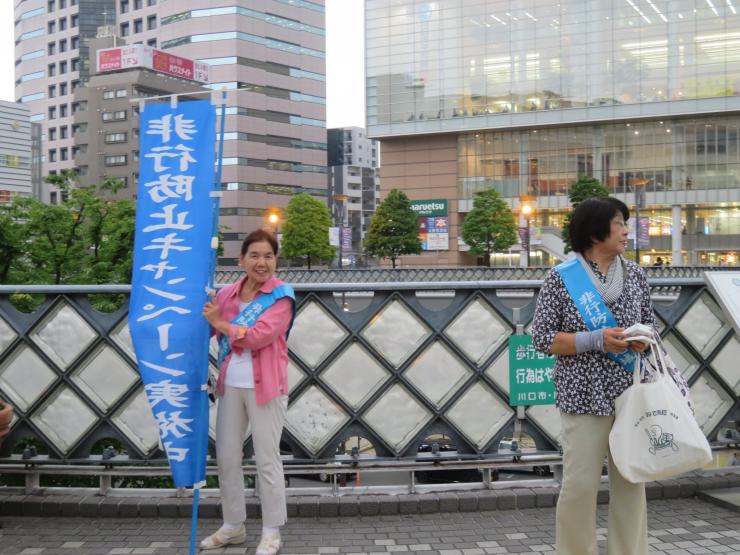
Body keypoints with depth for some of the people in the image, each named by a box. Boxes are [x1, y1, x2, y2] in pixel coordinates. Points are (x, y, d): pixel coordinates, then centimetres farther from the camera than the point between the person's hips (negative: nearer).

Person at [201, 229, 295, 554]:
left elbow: (259, 337, -19)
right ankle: (233, 526, 27)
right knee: (226, 457, 12)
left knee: (267, 460, 2)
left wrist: (222, 324, -9)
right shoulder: (227, 294, 7)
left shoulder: (282, 296, -8)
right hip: (230, 385, 5)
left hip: (264, 387, -5)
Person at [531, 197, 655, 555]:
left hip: (632, 395, 4)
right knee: (580, 485, -4)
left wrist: (644, 339, -7)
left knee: (631, 483, 7)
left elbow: (650, 325, 17)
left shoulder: (634, 275, 8)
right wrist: (597, 340, -17)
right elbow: (542, 338, -6)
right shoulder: (561, 278, -5)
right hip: (586, 397, -4)